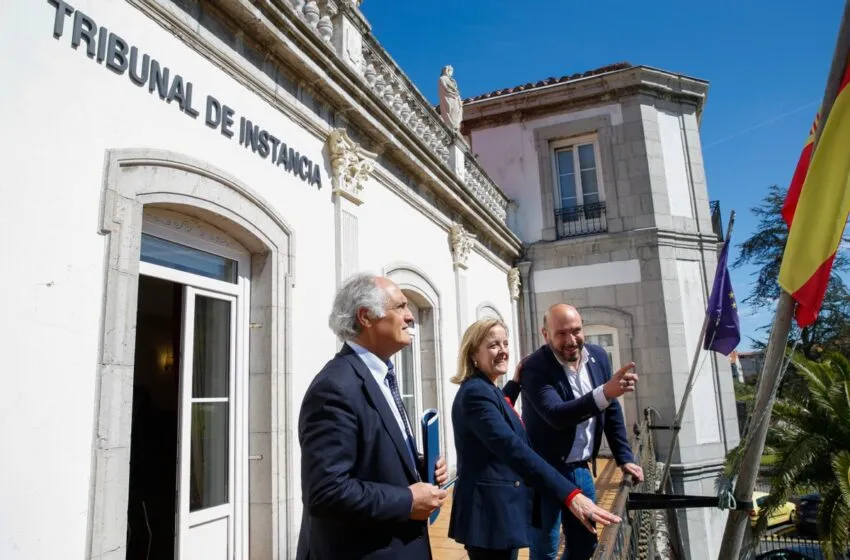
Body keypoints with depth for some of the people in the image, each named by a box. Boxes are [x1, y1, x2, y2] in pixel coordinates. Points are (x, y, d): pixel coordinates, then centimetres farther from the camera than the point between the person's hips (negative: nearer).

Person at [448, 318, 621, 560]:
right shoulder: (475, 392, -22)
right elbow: (512, 448, -34)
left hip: (498, 509, 10)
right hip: (489, 511, -10)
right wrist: (570, 494, -40)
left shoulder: (485, 389, 11)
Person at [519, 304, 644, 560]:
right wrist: (606, 392, -45)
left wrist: (624, 458, 7)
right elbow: (557, 415, -34)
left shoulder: (598, 356, -1)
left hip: (580, 468, 6)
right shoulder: (534, 368, -21)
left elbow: (612, 412, 9)